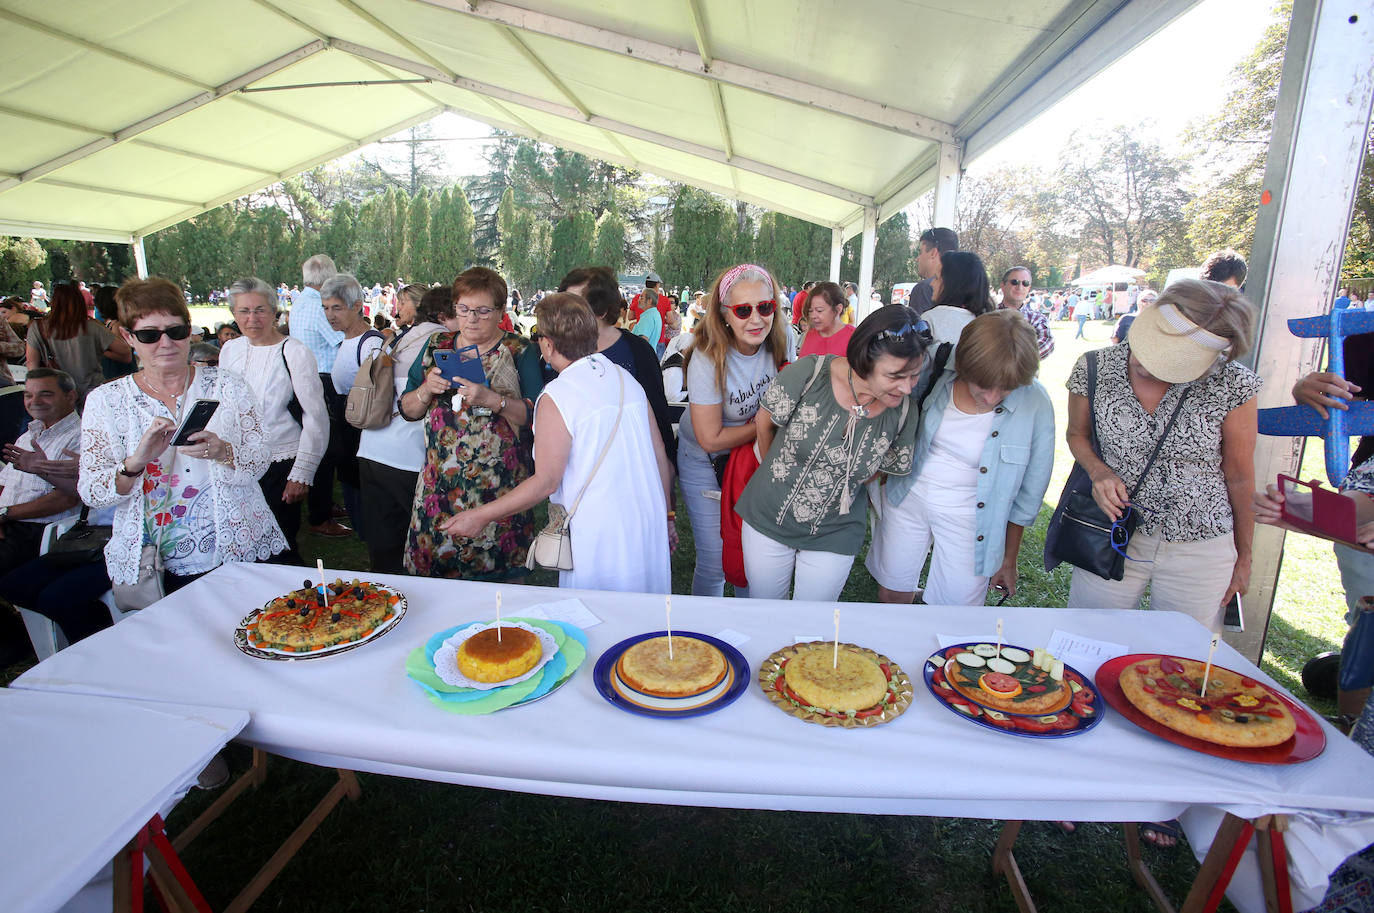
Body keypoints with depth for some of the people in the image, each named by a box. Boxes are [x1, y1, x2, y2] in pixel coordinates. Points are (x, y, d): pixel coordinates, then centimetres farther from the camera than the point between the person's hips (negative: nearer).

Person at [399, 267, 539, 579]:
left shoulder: (518, 351, -1)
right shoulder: (436, 346, 11)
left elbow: (535, 416, -9)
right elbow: (408, 410, 12)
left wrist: (493, 400, -23)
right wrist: (427, 391, -8)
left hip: (499, 486, -3)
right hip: (440, 483, 4)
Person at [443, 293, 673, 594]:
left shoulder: (556, 397, -13)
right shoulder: (628, 379, 5)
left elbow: (546, 481, -14)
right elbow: (660, 456, 7)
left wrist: (481, 516, -5)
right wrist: (664, 515, 19)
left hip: (598, 538, -6)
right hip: (650, 533, 6)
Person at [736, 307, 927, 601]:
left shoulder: (904, 413, -14)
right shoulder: (809, 373, -23)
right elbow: (764, 421, -6)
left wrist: (840, 489, 3)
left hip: (834, 535, 1)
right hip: (768, 518, -1)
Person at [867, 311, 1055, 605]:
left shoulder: (1035, 405, -18)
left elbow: (1027, 494, -5)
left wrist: (1009, 560, 4)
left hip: (969, 517, -2)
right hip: (908, 499, 2)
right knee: (892, 594, 15)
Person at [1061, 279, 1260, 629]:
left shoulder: (1232, 385, -14)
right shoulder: (1095, 368, -12)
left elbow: (1239, 477, -2)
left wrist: (1243, 557, 8)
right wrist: (1098, 470, -13)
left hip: (1201, 553, 0)